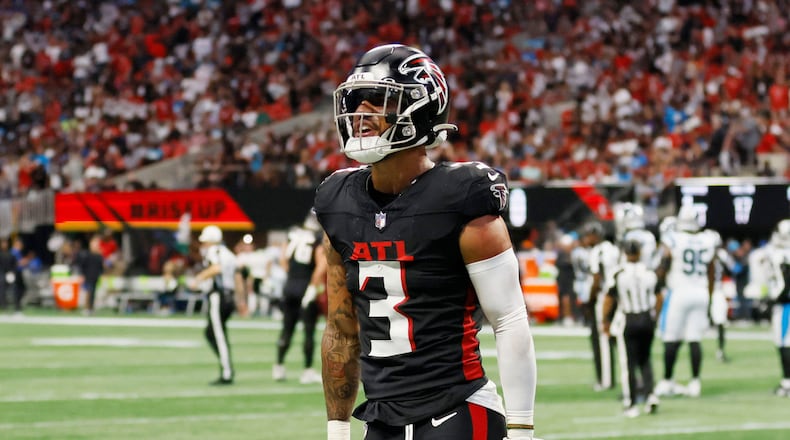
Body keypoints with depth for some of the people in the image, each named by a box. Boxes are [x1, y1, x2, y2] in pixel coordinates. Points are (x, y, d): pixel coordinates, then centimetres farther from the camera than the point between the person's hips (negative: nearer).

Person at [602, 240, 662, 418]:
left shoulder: (619, 275, -11)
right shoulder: (650, 273, -2)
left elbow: (608, 300, -6)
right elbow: (658, 298, 7)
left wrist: (606, 321, 8)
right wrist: (654, 317, 22)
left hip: (628, 321, -3)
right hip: (647, 319, 3)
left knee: (629, 363, 4)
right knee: (645, 360, 20)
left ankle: (631, 405, 6)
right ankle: (650, 394, 3)